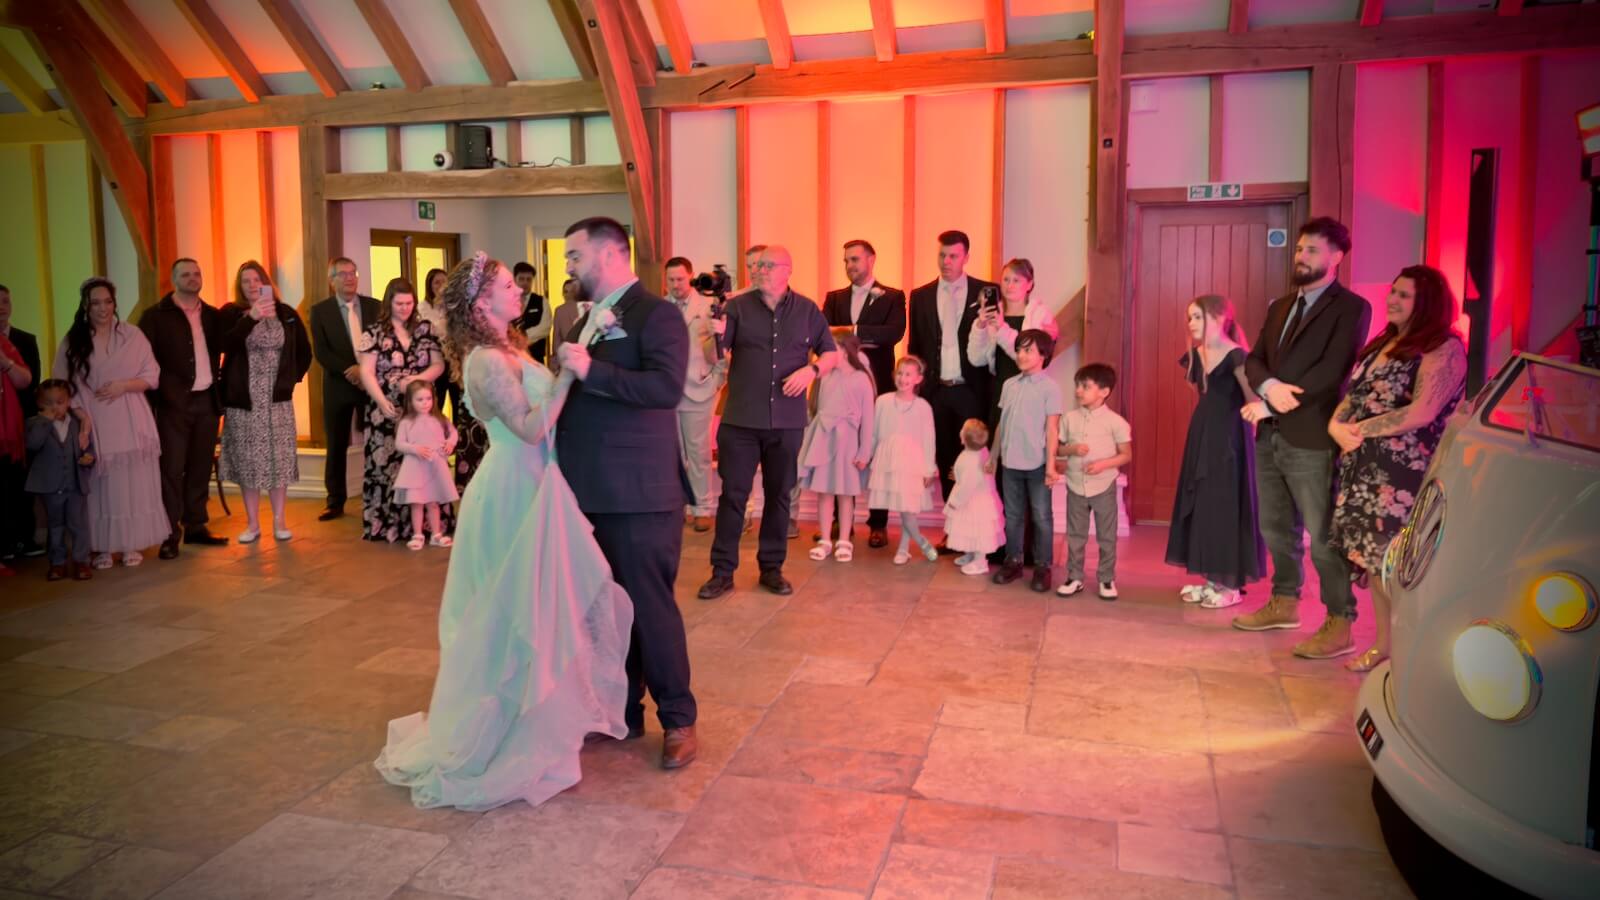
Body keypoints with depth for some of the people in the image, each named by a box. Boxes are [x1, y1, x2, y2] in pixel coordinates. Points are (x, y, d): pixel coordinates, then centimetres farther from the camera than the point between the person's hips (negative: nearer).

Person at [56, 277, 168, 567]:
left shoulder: (133, 335, 3)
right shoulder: (71, 342, 4)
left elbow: (152, 376, 4)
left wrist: (123, 385, -13)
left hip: (131, 425, 0)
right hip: (93, 426, 0)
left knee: (133, 486, 2)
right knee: (99, 488, 2)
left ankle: (133, 545, 11)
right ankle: (102, 548, 9)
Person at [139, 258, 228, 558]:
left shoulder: (212, 315, 11)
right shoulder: (156, 316, -1)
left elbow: (221, 351, 19)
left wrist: (217, 382, 6)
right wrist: (158, 393, -9)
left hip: (207, 400, 4)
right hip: (174, 402, -4)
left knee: (201, 467, 9)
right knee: (172, 468, -3)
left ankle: (196, 526, 18)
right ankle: (170, 534, 1)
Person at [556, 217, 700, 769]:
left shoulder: (656, 314, -9)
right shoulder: (585, 321, 17)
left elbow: (667, 387, -24)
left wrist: (590, 371, -25)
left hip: (639, 493, -8)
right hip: (589, 491, 8)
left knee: (651, 606, 0)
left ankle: (677, 719, 15)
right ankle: (623, 711, 28)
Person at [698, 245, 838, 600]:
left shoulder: (807, 310, 5)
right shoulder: (737, 307, 0)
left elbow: (830, 353, 9)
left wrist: (811, 370, -10)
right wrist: (716, 339, -29)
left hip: (787, 421, 2)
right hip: (741, 420, -2)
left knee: (779, 494, 10)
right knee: (733, 494, 1)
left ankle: (772, 568, 22)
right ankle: (722, 571, 9)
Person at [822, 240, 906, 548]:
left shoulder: (892, 297, 4)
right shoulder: (834, 298, 15)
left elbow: (895, 332, -13)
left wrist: (853, 331, -17)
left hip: (877, 384, -3)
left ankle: (878, 524, 8)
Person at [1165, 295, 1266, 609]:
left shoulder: (1236, 356, -14)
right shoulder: (1196, 356, 8)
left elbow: (1252, 399, -21)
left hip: (1228, 439, -8)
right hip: (1201, 436, 8)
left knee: (1225, 505, -2)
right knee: (1201, 504, 10)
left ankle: (1229, 584, 7)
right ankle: (1211, 578, 19)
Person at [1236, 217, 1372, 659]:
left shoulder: (1351, 307, -6)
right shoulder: (1280, 306, 18)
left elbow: (1332, 371, -16)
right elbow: (1254, 358, 10)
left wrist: (1272, 403, -16)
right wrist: (1269, 387, -13)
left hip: (1312, 439, -7)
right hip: (1270, 437, 8)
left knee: (1323, 536, -3)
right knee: (1276, 528, 17)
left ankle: (1340, 626, 6)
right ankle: (1284, 603, 32)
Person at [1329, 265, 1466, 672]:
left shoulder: (1443, 349, -8)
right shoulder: (1381, 344, 17)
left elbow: (1421, 412, -18)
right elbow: (1353, 395, 16)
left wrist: (1361, 431, -11)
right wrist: (1337, 426, -5)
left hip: (1405, 474, -7)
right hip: (1363, 469, 7)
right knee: (1371, 557, 10)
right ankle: (1383, 644, 21)